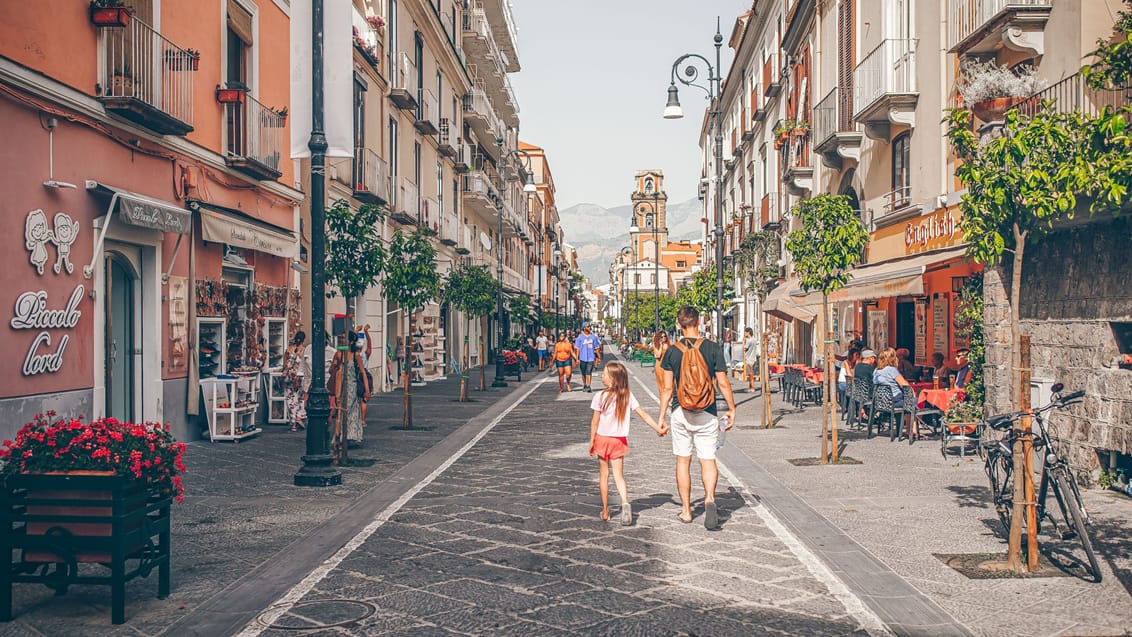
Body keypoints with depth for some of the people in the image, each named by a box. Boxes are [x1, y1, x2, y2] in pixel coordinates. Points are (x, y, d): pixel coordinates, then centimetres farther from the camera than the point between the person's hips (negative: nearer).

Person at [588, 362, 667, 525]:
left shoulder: (600, 396, -12)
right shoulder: (628, 396, -3)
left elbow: (595, 421, -9)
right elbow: (643, 415, -3)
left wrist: (592, 441, 0)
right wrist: (659, 429, 4)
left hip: (602, 438, -2)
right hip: (619, 440, 2)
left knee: (603, 475, 10)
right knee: (619, 475, 4)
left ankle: (605, 511, 17)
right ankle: (625, 502, -22)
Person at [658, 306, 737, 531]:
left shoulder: (672, 351, -2)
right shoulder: (713, 348, -5)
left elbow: (667, 388, -1)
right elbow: (723, 383, -3)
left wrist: (661, 416, 8)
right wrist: (732, 409, 8)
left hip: (681, 412, 1)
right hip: (706, 414, -1)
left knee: (683, 461, 12)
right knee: (708, 460, 5)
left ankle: (686, 510, 17)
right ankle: (709, 498, -21)